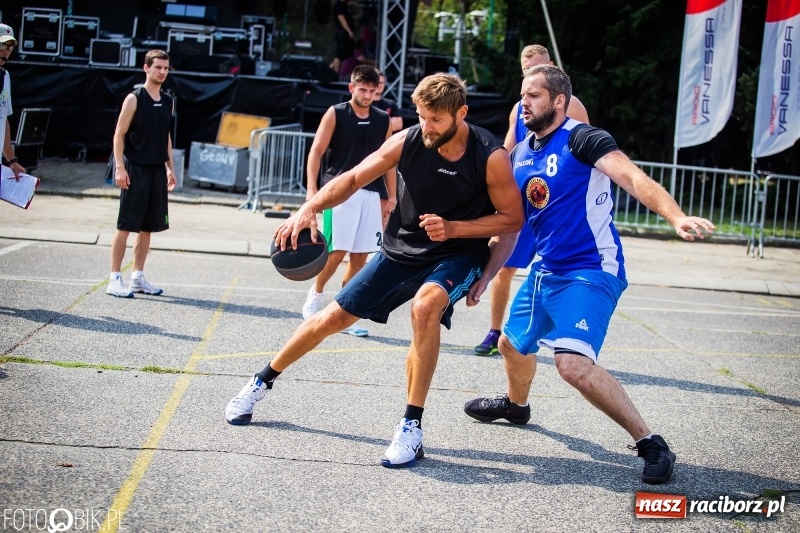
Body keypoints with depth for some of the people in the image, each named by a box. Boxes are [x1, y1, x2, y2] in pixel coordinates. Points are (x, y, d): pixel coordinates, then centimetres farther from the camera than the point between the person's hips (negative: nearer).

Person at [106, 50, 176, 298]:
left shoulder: (167, 102, 12)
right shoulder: (134, 98, -6)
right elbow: (119, 134, -8)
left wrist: (170, 168, 16)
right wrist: (120, 167, -15)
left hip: (157, 170, 6)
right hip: (135, 170, -6)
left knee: (148, 226, 10)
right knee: (126, 225, -4)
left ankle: (138, 277, 18)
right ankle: (115, 279, 0)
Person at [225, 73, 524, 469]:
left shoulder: (491, 158, -21)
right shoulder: (407, 141, -14)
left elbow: (513, 218, -11)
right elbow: (354, 178, -5)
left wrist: (454, 228, -23)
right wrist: (310, 208, -21)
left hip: (458, 255, -3)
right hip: (402, 249, 4)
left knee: (425, 306, -36)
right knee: (333, 317, 4)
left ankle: (411, 427, -25)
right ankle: (261, 383, 28)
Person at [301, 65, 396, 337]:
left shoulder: (383, 120, 11)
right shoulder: (335, 114, 0)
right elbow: (316, 151, -3)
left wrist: (391, 196, 11)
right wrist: (311, 188, -13)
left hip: (371, 194, 4)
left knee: (360, 256, 4)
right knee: (337, 251, -10)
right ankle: (316, 294, 17)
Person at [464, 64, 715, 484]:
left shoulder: (582, 139, -15)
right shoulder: (520, 155, 10)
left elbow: (633, 178, -29)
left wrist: (676, 217, -46)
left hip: (590, 271, -9)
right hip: (546, 270, 9)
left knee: (573, 363, -26)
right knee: (513, 343, 25)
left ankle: (651, 444, -15)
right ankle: (516, 405, 58)